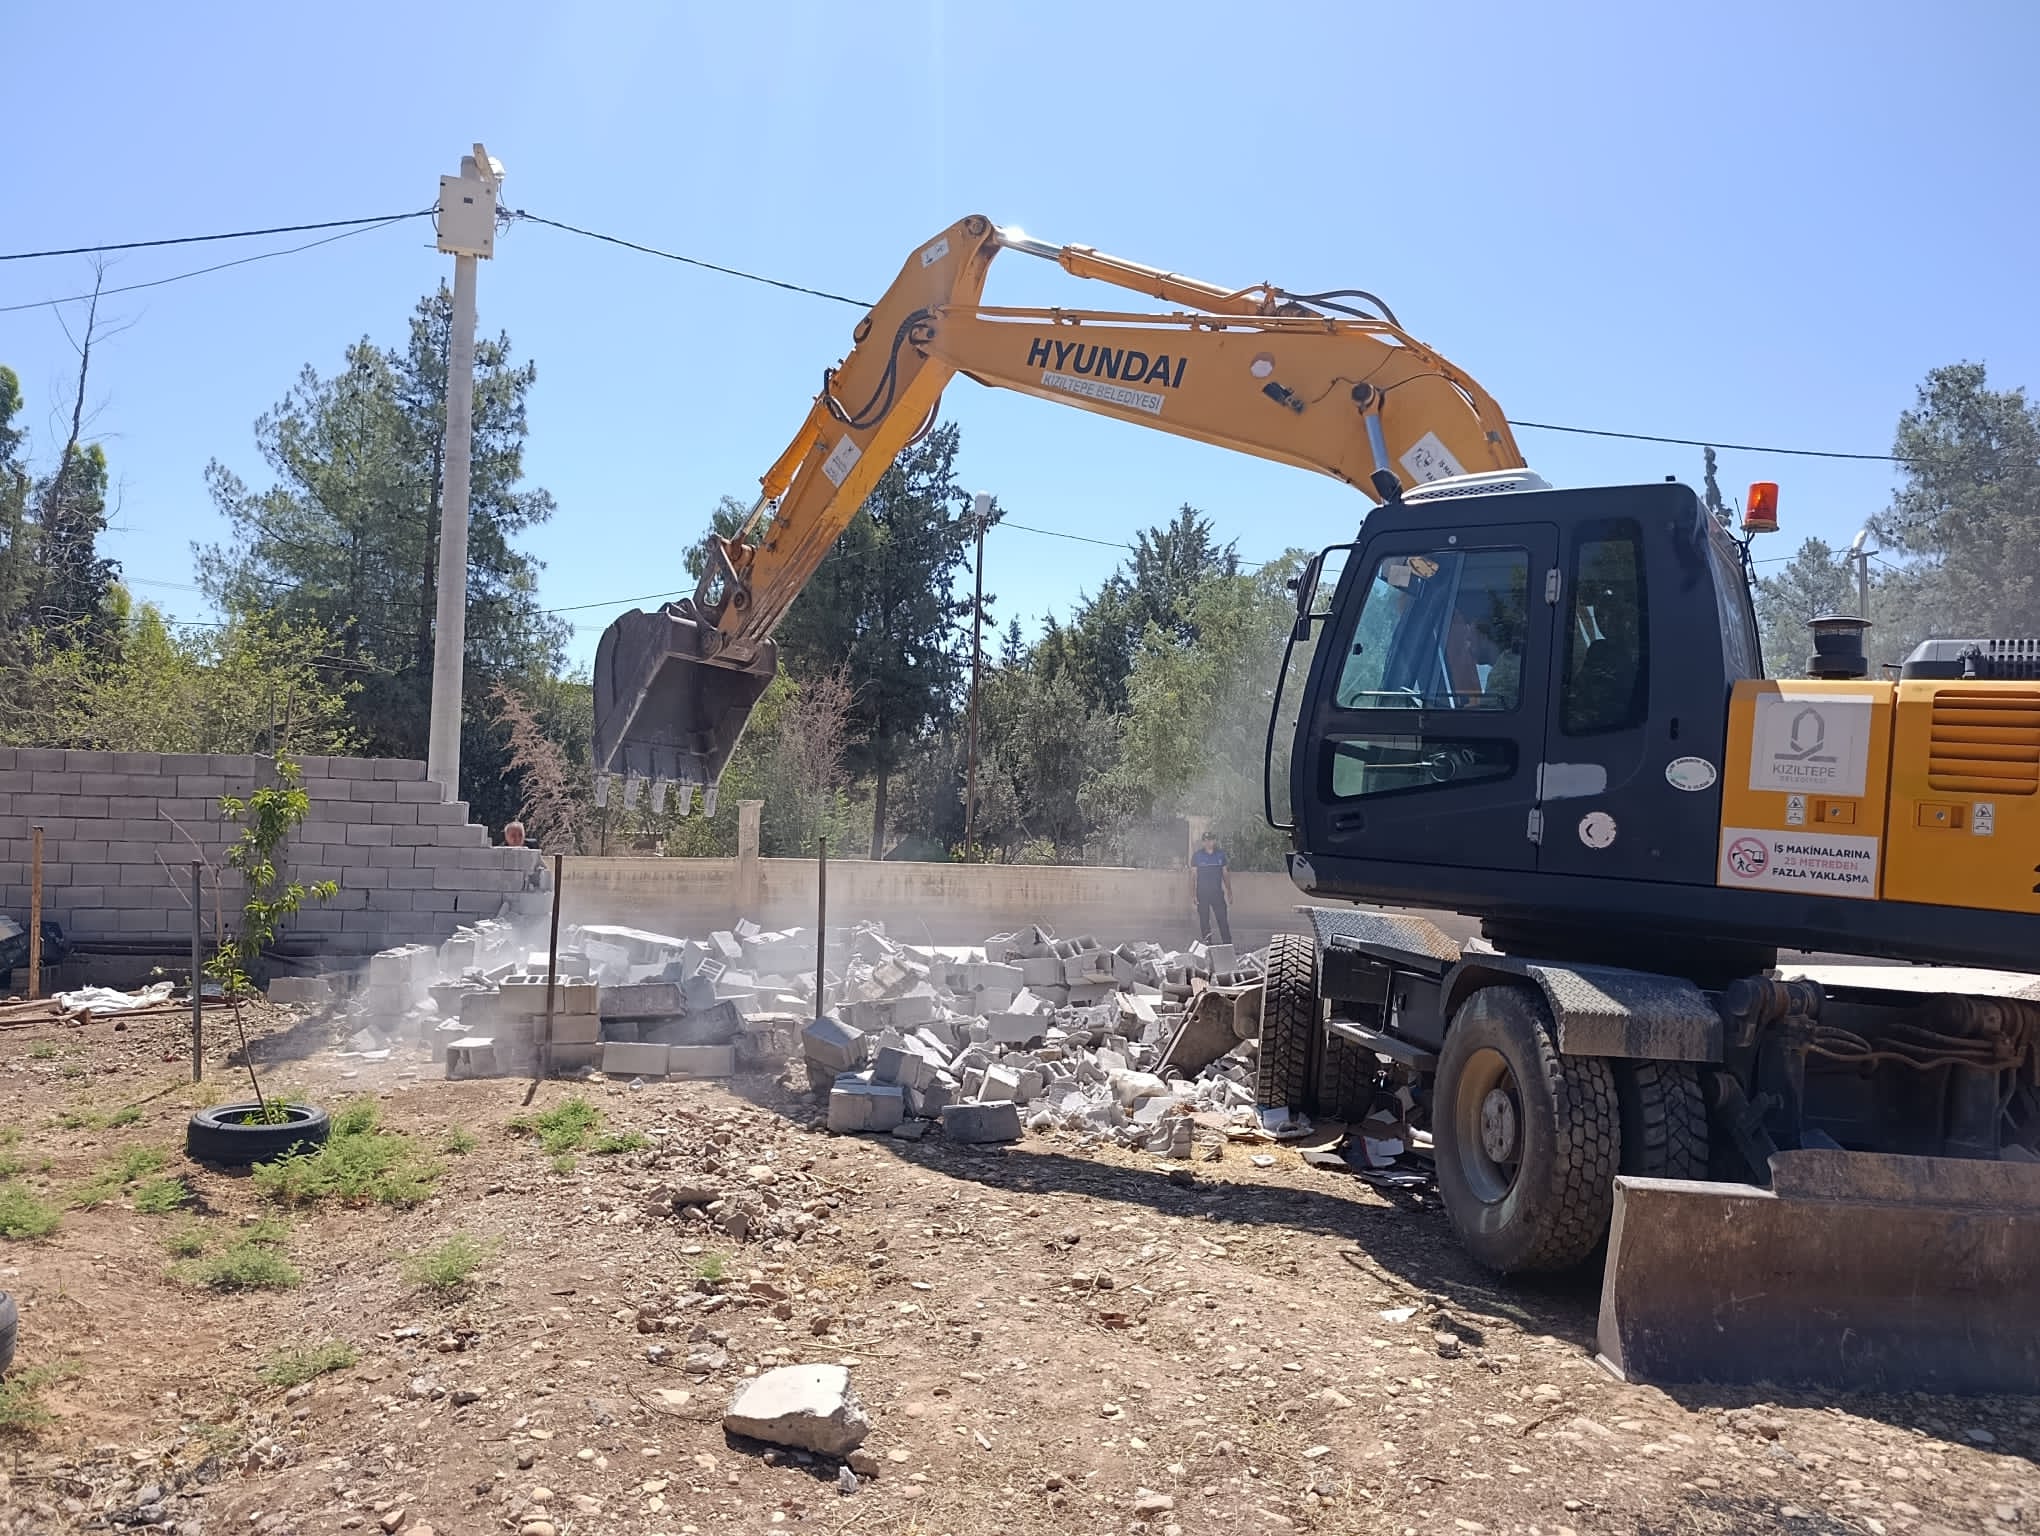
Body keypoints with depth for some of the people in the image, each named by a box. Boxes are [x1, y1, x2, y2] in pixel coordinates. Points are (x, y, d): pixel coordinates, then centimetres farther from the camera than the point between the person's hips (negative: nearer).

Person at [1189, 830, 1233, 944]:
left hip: (1217, 892, 1)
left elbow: (1225, 873, 10)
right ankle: (1207, 946, 13)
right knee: (1204, 921, 4)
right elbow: (1193, 875, -1)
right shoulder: (1197, 856, -2)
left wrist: (1229, 891, 6)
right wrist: (1193, 894, -7)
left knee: (1222, 920, -4)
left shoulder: (1220, 854, 4)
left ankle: (1228, 944, -2)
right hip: (1202, 893, -1)